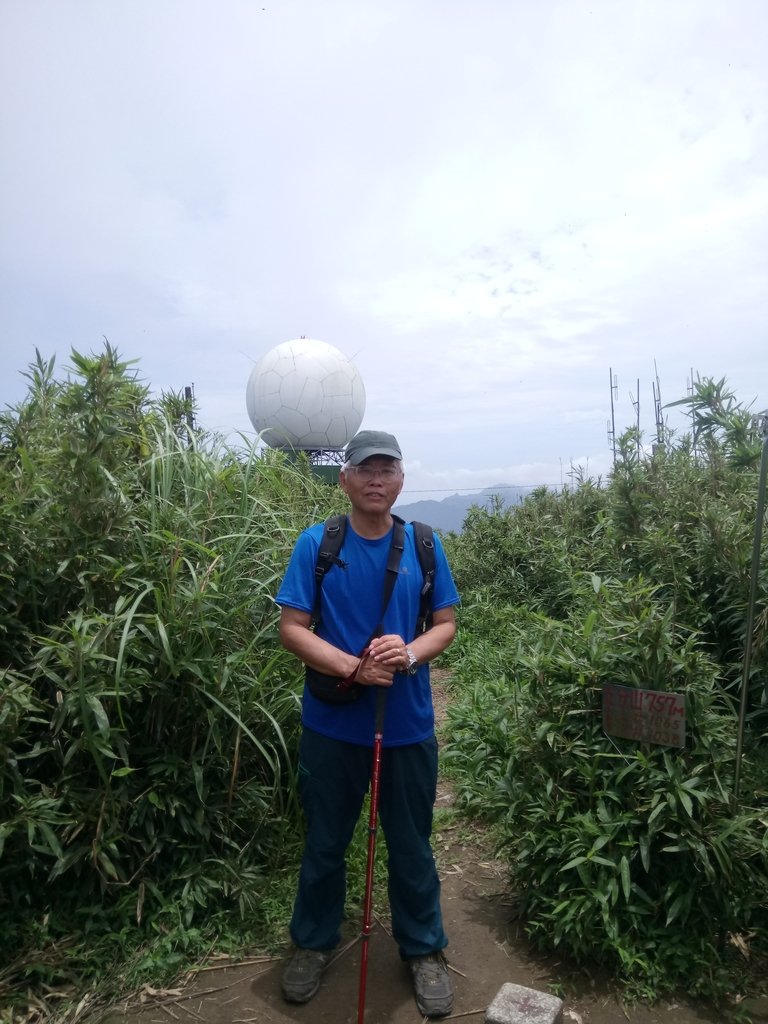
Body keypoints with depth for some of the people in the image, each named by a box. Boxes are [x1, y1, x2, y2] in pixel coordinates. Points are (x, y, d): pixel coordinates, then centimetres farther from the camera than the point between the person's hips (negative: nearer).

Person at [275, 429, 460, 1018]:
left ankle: (425, 951, 41)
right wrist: (354, 668, -22)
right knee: (324, 843, 20)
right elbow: (292, 629, -9)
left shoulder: (425, 545, -3)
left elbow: (446, 624, 2)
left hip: (408, 726, 1)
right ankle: (315, 942, 45)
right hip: (332, 725, 0)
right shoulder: (316, 544, -8)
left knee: (411, 845, 17)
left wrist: (411, 653, -19)